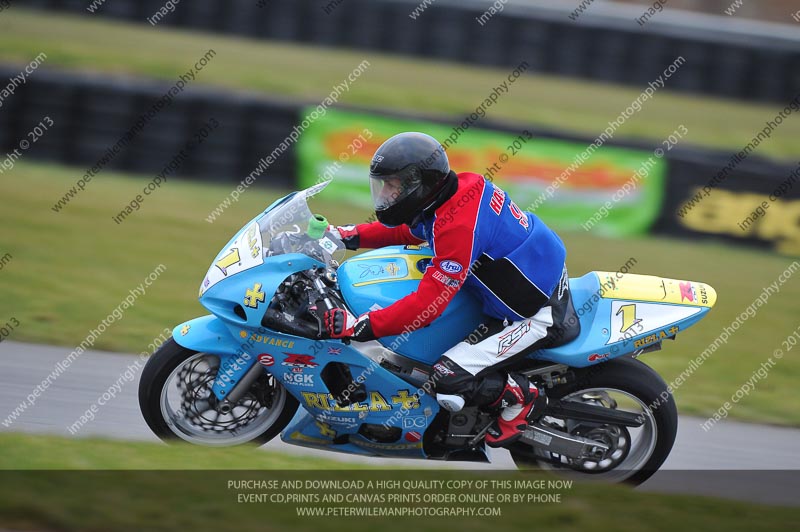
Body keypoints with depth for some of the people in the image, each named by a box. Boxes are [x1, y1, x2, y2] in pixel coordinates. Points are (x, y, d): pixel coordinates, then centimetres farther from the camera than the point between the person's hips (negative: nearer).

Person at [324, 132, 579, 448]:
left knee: (449, 380, -21)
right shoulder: (464, 187, 0)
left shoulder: (458, 226, -29)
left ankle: (520, 398, 4)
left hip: (537, 316, -10)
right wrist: (351, 235, 11)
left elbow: (427, 304, -31)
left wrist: (359, 326, -32)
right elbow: (408, 231, 20)